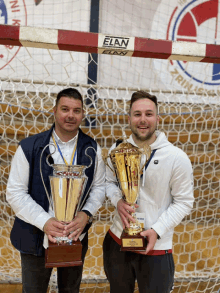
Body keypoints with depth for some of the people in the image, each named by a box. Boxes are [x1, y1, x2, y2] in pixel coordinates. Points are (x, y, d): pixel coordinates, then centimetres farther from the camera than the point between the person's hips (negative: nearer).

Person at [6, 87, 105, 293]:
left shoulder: (92, 149, -2)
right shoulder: (29, 147, -10)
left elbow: (99, 187, 3)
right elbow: (15, 192, -10)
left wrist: (86, 214, -16)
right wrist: (44, 221, -22)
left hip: (76, 237, 2)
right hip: (36, 238, -2)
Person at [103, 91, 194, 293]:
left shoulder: (177, 158, -14)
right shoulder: (118, 150, -3)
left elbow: (184, 202, -9)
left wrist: (157, 230, -19)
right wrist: (118, 201, -13)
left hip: (156, 247, -3)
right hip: (118, 240, 4)